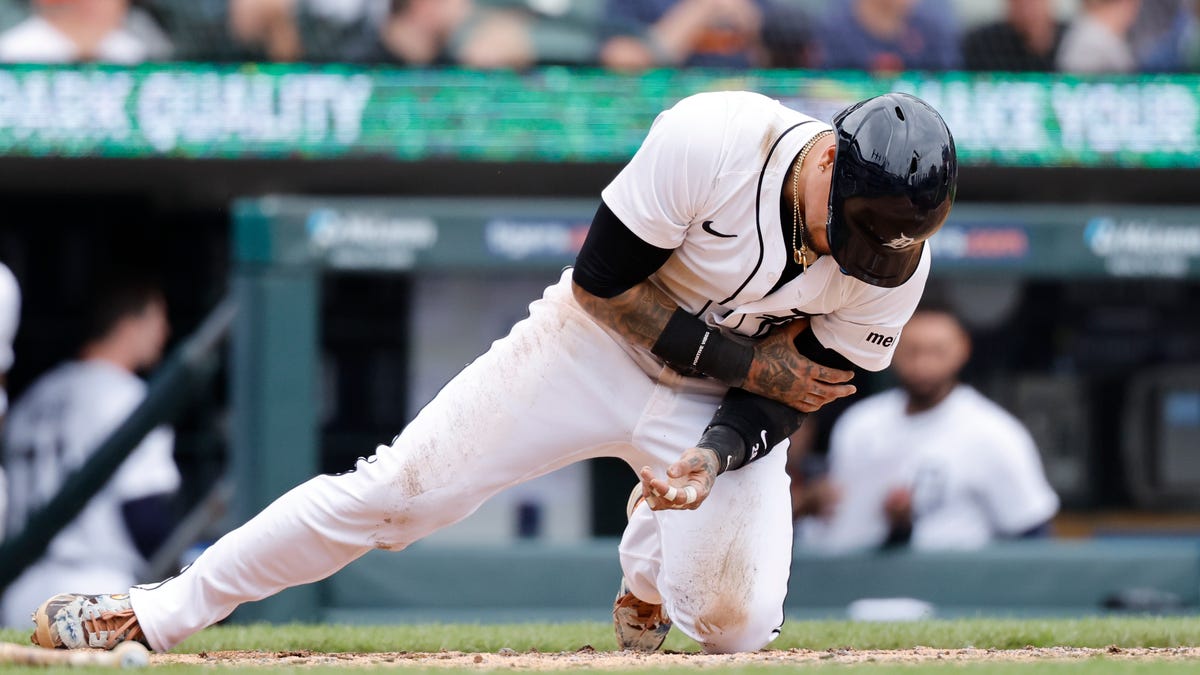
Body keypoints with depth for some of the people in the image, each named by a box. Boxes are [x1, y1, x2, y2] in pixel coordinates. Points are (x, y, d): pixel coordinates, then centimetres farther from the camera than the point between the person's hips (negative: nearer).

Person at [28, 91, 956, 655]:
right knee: (393, 490, -9)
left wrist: (716, 454, -30)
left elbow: (797, 396, -9)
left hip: (723, 407, 2)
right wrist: (744, 362, -23)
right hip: (598, 345, -2)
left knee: (734, 627, -17)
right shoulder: (712, 143, -32)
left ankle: (649, 577, 21)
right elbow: (598, 283, -21)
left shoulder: (897, 260, -21)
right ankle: (157, 613, 3)